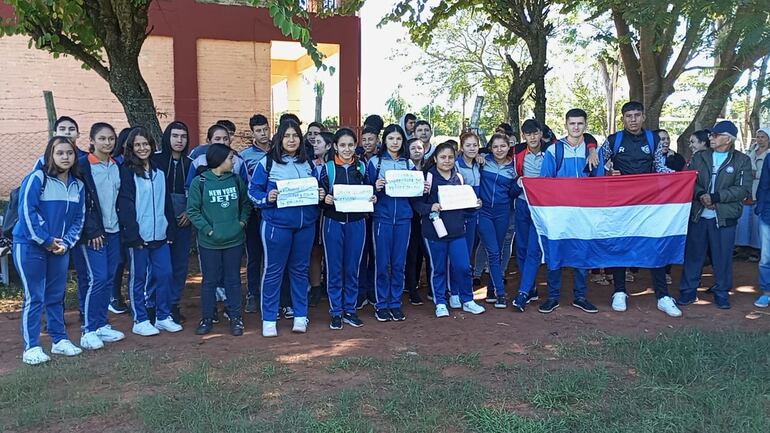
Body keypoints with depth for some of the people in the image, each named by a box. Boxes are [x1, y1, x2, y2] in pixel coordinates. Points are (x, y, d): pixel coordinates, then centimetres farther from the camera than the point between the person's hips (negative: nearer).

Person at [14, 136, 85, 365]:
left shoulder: (77, 185, 7)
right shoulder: (36, 179, -11)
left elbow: (78, 218, 9)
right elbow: (27, 213, -16)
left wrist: (66, 242, -4)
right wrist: (45, 241, -14)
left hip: (60, 248, 5)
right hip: (30, 246, -5)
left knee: (56, 296, 12)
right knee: (34, 297, -2)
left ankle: (60, 340, 21)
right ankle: (31, 347, 5)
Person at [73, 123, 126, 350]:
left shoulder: (117, 166, 12)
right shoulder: (83, 166, -6)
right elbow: (81, 202, -10)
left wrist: (122, 225, 9)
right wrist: (93, 231, -14)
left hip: (113, 230, 6)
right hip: (92, 233, -6)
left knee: (109, 278, 8)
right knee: (97, 278, -9)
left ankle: (101, 325, 19)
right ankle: (89, 331, 2)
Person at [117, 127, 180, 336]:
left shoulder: (159, 171, 13)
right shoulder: (127, 171, -4)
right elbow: (125, 205, -10)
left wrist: (170, 230, 9)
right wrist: (133, 236, -15)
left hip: (159, 234, 5)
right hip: (138, 236, -5)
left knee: (164, 274, 6)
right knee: (139, 277, 4)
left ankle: (163, 316, 19)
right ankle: (140, 320, 15)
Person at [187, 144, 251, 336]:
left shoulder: (236, 180, 4)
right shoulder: (199, 182, -7)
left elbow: (246, 203, 14)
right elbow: (192, 210, -7)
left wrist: (242, 221, -1)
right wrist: (208, 230, -13)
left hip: (234, 240, 3)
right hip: (209, 242, -2)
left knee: (233, 279, 10)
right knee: (209, 280, 9)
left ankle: (235, 317, 21)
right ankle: (207, 318, 22)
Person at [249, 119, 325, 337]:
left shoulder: (307, 163, 11)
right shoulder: (267, 163, -2)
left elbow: (316, 189, 18)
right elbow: (253, 190, -2)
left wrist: (320, 195, -3)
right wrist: (267, 198, -20)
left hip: (305, 224, 4)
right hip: (276, 224, -4)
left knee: (300, 269, 12)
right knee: (273, 270, 3)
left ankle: (300, 315, 24)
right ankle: (269, 319, 13)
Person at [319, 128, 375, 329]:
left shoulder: (362, 167, 6)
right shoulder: (327, 168, 0)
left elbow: (368, 192, 12)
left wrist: (372, 198, -9)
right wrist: (325, 199, -22)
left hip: (356, 222, 2)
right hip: (333, 222, -2)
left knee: (353, 268, 8)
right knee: (334, 268, 3)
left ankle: (350, 310, 20)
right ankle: (336, 312, 14)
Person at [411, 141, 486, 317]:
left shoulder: (458, 177, 11)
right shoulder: (428, 177, -5)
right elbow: (416, 202, -8)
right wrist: (430, 208, -24)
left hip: (457, 230, 4)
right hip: (434, 230, -3)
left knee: (463, 267, 2)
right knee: (438, 268, 6)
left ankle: (467, 300, 20)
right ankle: (440, 303, 20)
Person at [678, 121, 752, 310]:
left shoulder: (742, 161, 1)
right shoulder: (699, 157, 10)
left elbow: (744, 189, -8)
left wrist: (715, 197, -17)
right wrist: (700, 194, -15)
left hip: (724, 217, -2)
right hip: (698, 214, 2)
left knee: (723, 256, 5)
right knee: (693, 254, 6)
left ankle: (722, 293, 21)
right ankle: (688, 291, 16)